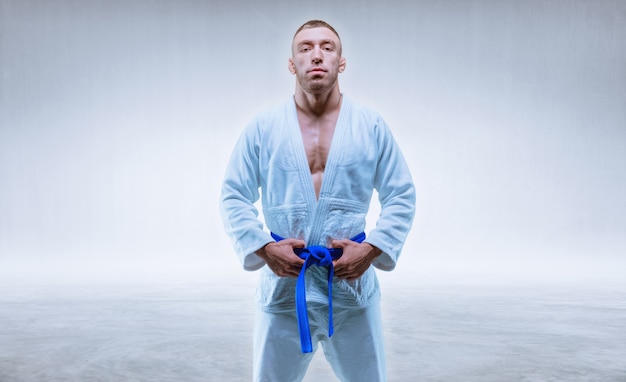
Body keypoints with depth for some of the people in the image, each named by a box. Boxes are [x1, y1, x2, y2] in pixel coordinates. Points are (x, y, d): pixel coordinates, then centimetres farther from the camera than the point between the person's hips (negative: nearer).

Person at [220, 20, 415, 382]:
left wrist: (372, 249, -9)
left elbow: (402, 197, 2)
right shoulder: (263, 128, -1)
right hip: (284, 285, 0)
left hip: (353, 285, 1)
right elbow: (234, 197, 2)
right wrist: (264, 248, -10)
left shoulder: (372, 127, 0)